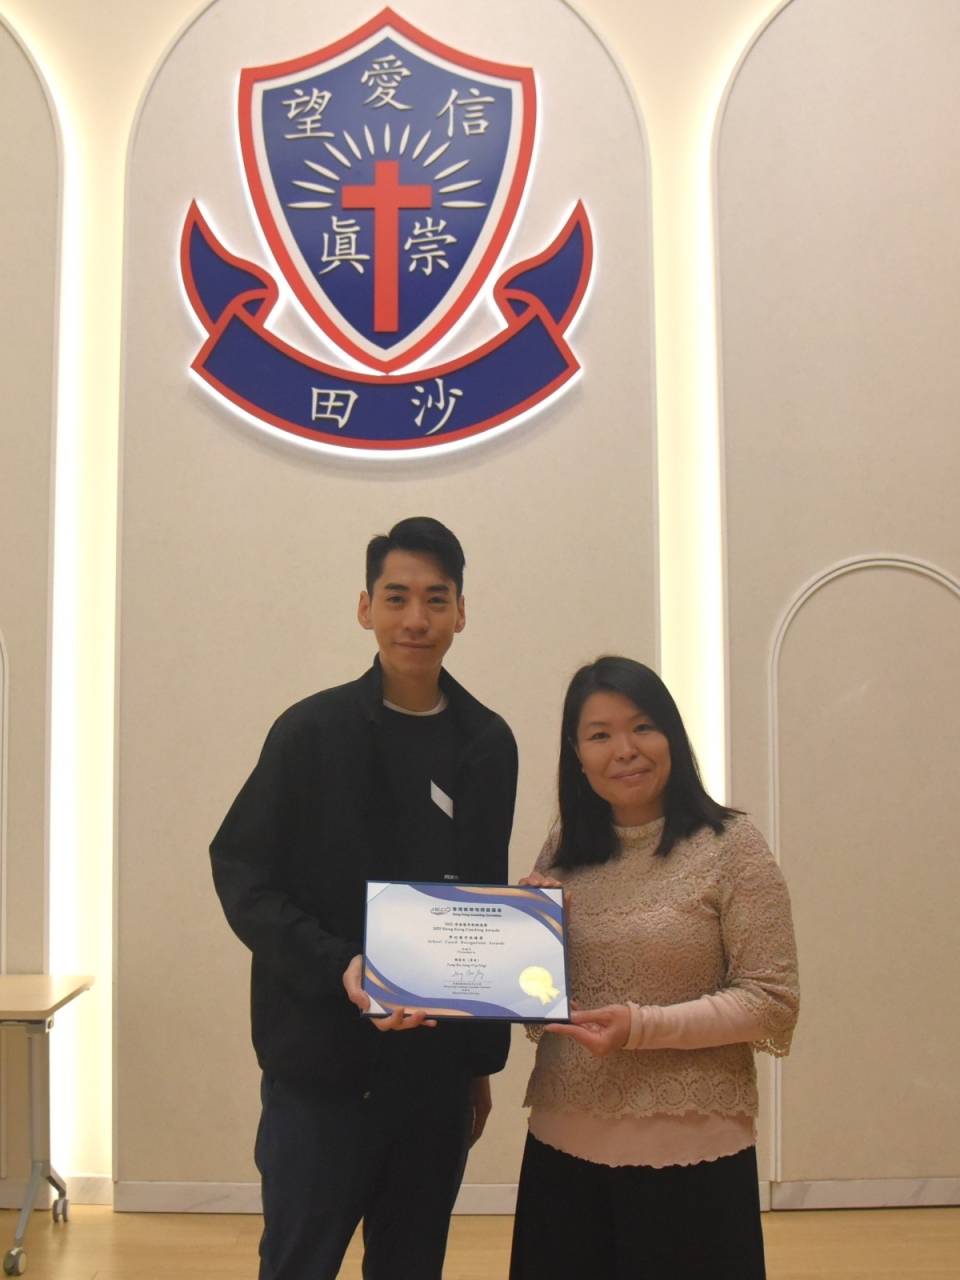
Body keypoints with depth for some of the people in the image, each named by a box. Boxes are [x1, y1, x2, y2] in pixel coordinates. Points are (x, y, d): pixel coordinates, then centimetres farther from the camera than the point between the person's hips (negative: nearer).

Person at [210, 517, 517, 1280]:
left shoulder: (488, 744, 6)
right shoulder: (314, 732, -5)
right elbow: (242, 874, -7)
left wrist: (484, 1055, 12)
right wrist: (338, 967, -22)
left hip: (438, 1069, 4)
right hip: (322, 1067, -3)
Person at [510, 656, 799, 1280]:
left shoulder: (731, 846, -8)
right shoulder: (563, 852, 5)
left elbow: (773, 1003, -10)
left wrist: (644, 1027, -19)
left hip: (688, 1156, -4)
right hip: (562, 1146, 4)